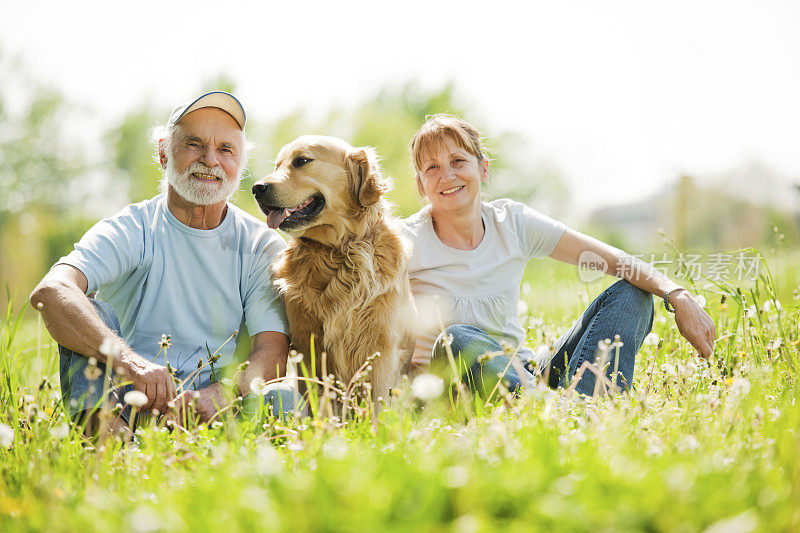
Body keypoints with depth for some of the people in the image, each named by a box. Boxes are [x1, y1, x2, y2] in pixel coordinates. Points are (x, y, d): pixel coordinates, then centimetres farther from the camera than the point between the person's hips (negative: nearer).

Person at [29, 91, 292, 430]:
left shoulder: (263, 246, 3)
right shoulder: (132, 231, -4)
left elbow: (272, 353, -9)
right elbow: (49, 293, -24)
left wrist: (214, 396, -32)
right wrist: (127, 359, -43)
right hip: (130, 400, 0)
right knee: (89, 312, -24)